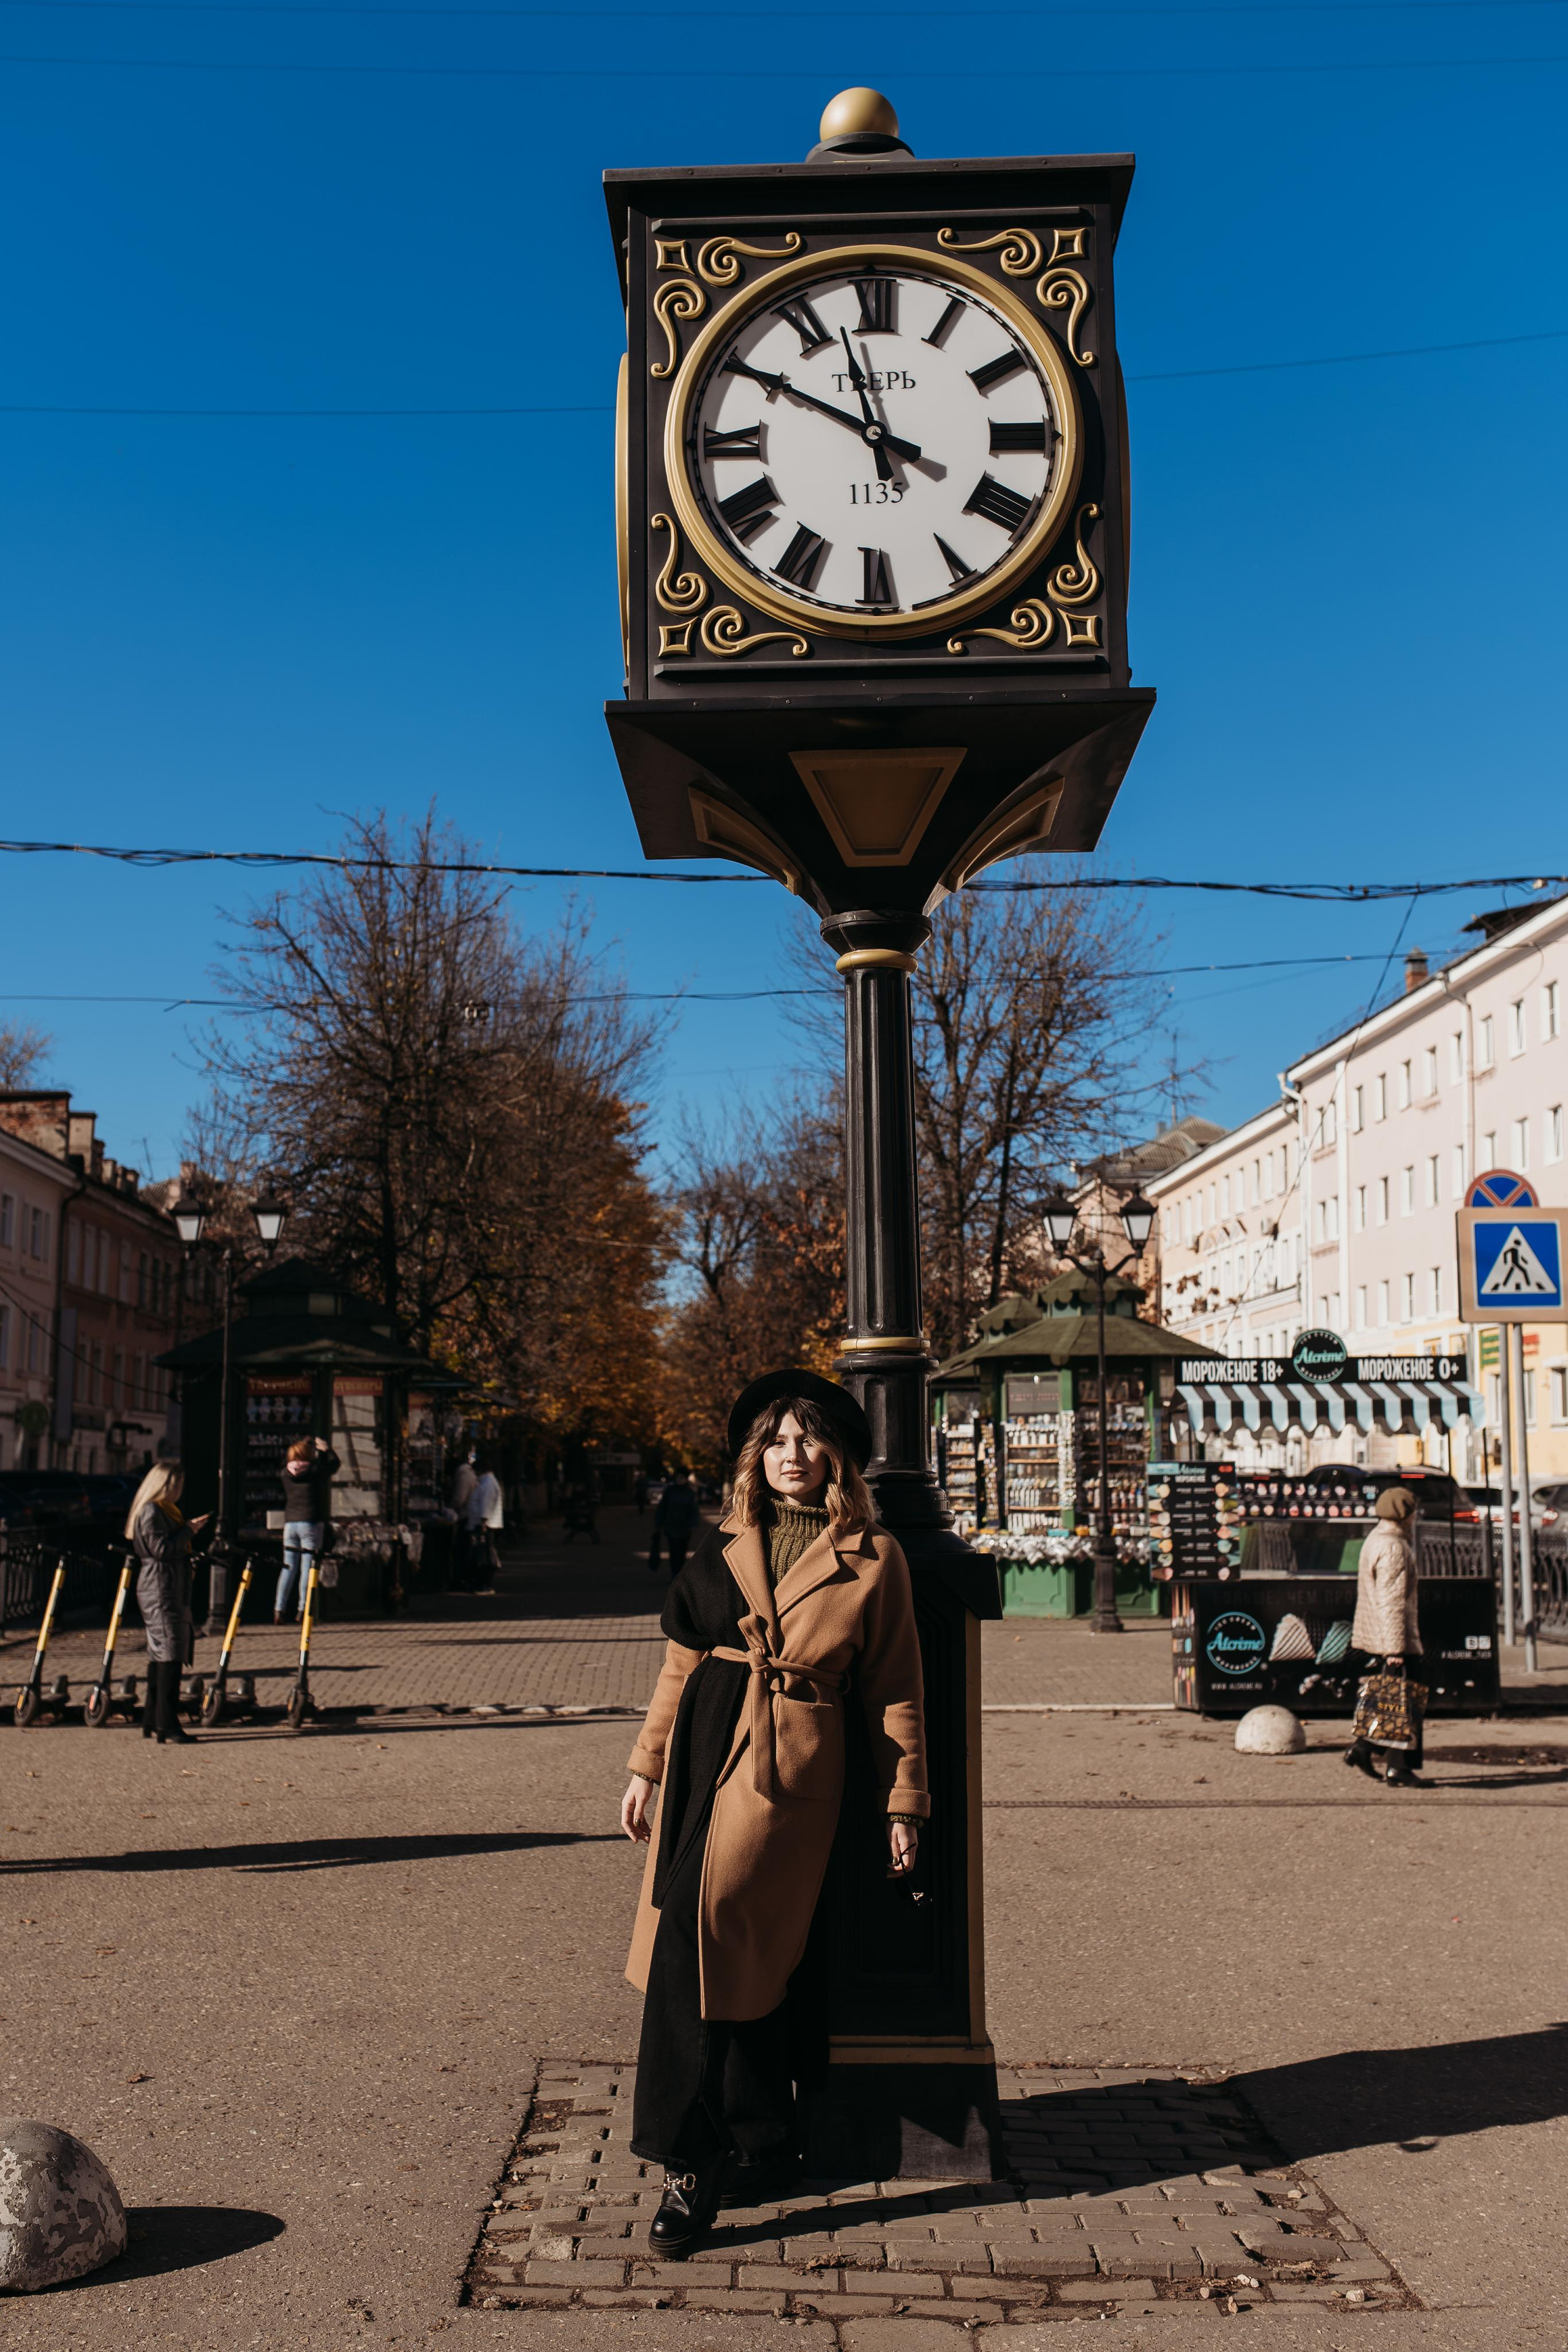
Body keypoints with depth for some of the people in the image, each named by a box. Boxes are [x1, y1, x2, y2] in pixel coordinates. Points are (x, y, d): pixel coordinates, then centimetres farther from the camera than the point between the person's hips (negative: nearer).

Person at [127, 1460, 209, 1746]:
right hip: (159, 1591, -10)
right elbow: (161, 1548, -20)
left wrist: (192, 1530, 10)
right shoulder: (151, 1511, -11)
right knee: (170, 1651, -12)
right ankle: (167, 1722, -12)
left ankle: (152, 1721, 15)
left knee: (160, 1655, 11)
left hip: (173, 1590, 10)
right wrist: (189, 1531, -13)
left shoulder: (168, 1510, 19)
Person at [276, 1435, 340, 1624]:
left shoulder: (287, 1471, 5)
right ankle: (303, 1610, -3)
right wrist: (326, 1449, 26)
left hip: (290, 1523, 5)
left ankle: (279, 1610, 3)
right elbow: (334, 1463, 9)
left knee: (289, 1568, 9)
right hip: (311, 1523, -5)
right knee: (307, 1568, -1)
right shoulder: (314, 1470, -7)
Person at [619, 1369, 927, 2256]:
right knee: (736, 1952, 5)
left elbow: (896, 1690, 6)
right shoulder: (723, 1548, 11)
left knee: (706, 1928, -14)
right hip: (706, 1750, 4)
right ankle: (763, 2149, 22)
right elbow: (681, 1665, 15)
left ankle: (698, 2159, -3)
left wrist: (905, 1803, 7)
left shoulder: (873, 1558, 2)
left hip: (794, 1766, -4)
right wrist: (647, 1768, 12)